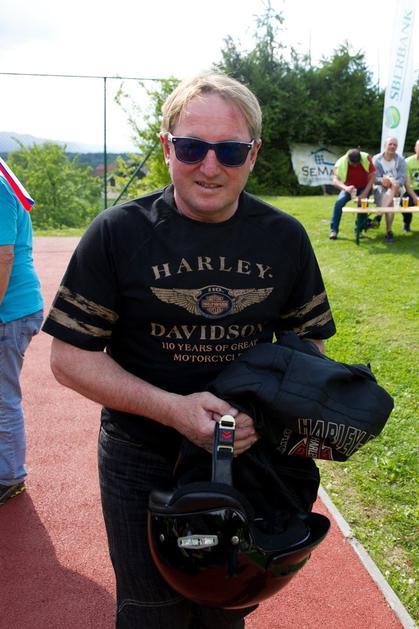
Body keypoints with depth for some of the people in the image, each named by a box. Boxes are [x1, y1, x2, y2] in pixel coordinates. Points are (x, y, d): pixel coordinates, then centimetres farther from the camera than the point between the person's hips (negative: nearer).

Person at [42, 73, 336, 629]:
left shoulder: (285, 237, -5)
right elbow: (71, 354, -12)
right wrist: (171, 408, -24)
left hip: (251, 456, 2)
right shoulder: (119, 232, -13)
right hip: (142, 463, -2)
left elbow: (309, 340, 3)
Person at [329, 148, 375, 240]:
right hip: (349, 188, 0)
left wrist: (365, 193, -29)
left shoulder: (366, 158, -24)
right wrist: (345, 188, -55)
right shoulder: (341, 162, -25)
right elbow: (335, 181, -35)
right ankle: (334, 230, -17)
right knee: (339, 202, -26)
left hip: (364, 187, 0)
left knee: (362, 202, -28)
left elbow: (372, 178, -19)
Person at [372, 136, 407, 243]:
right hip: (381, 187, -1)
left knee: (394, 185, -36)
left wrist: (395, 183, -29)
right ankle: (389, 231, -35)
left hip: (396, 188, 1)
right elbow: (373, 178, -4)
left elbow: (402, 178, -5)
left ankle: (379, 214, -40)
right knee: (389, 202, -33)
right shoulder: (376, 159, 2)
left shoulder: (401, 160, 4)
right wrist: (381, 180, -28)